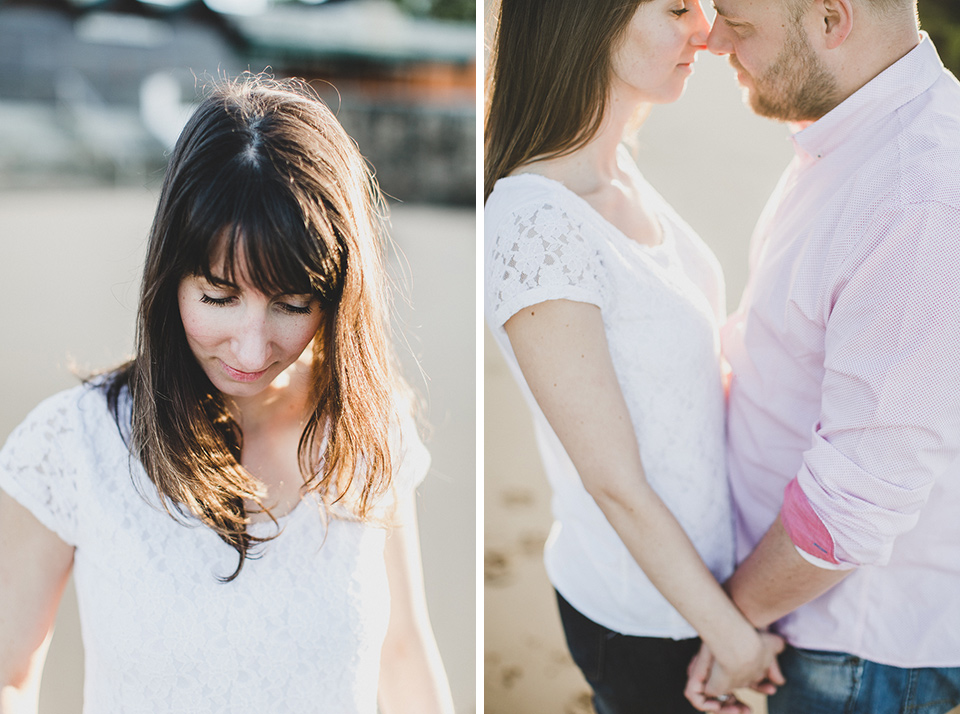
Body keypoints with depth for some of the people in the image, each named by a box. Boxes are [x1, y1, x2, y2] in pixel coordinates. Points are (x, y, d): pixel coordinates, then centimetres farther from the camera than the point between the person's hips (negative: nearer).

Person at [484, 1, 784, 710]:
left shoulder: (616, 169, -2)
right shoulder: (533, 228, -30)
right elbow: (617, 486, -23)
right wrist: (735, 639, -14)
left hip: (703, 565, 8)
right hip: (645, 614, -8)